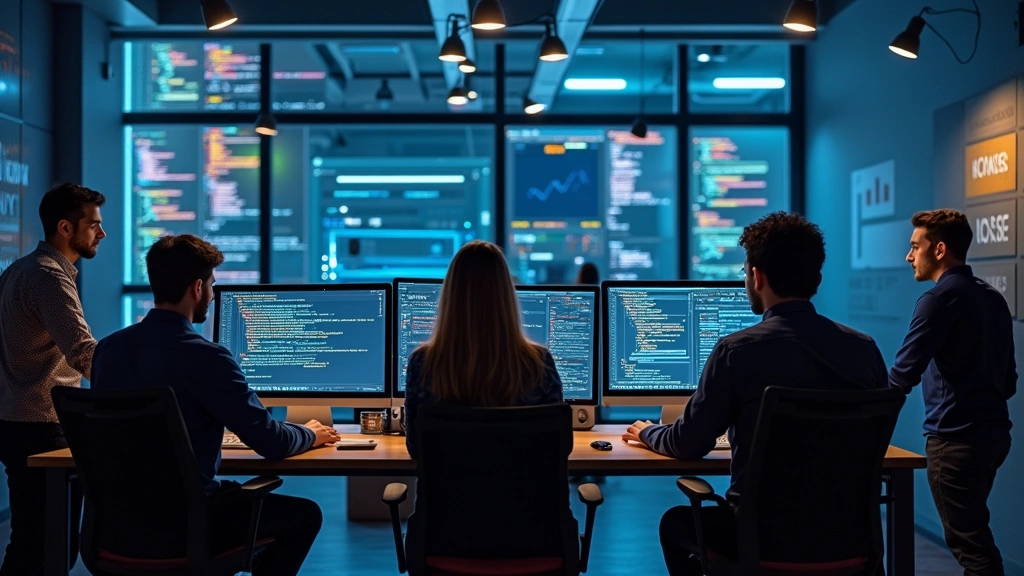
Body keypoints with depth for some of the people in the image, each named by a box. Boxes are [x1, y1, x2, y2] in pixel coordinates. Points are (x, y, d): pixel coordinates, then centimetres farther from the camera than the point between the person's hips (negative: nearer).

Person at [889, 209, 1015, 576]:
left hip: (956, 438, -9)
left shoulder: (940, 298, -14)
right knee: (974, 531, 19)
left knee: (968, 542, -2)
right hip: (993, 431, 9)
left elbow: (904, 374, -18)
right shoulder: (993, 298, 11)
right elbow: (1008, 379, 15)